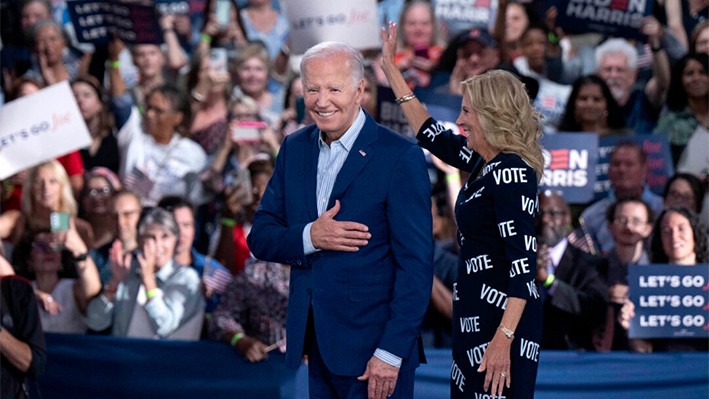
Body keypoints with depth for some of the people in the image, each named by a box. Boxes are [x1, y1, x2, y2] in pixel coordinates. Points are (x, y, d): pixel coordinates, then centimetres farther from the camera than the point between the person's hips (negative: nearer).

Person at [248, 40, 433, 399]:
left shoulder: (400, 157, -9)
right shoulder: (294, 149, 9)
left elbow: (416, 264, -11)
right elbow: (260, 238, 9)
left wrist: (391, 352, -16)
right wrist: (309, 237, -12)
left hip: (373, 343, -5)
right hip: (317, 343, 5)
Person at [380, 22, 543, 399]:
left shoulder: (511, 172, -16)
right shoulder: (482, 162, 11)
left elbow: (523, 263, -22)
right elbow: (430, 133, 27)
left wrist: (504, 338, -28)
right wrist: (389, 66, 29)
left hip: (503, 317, -10)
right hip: (475, 311, 10)